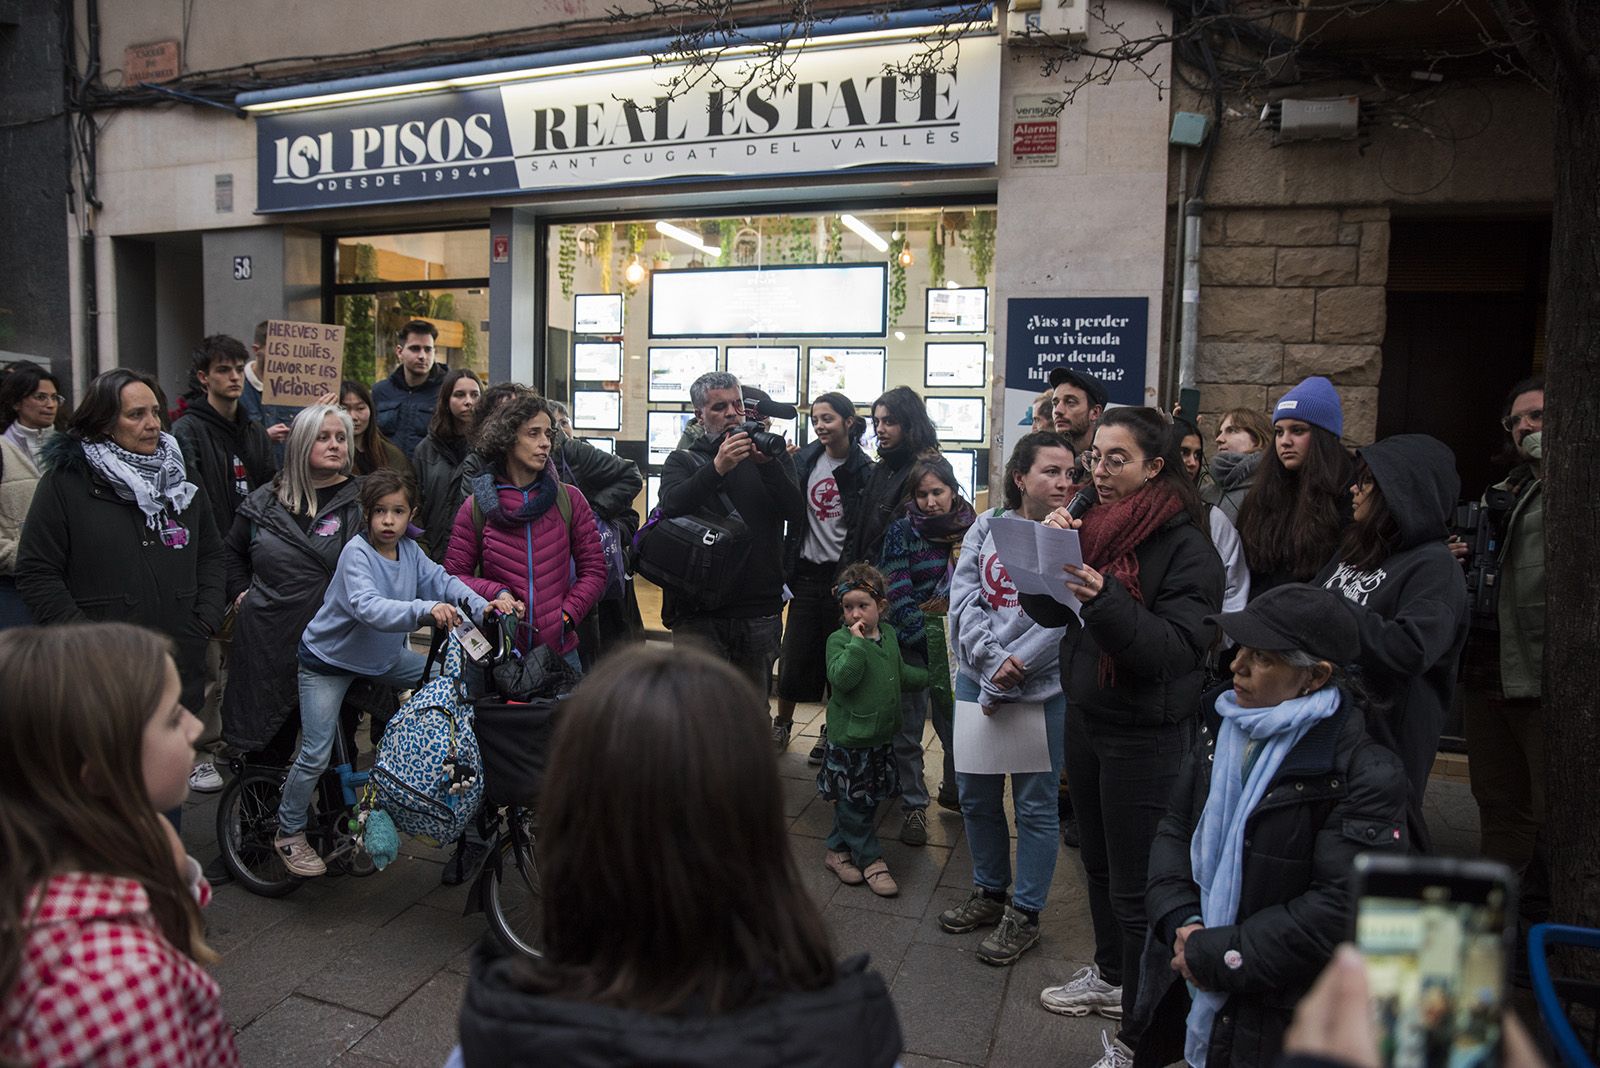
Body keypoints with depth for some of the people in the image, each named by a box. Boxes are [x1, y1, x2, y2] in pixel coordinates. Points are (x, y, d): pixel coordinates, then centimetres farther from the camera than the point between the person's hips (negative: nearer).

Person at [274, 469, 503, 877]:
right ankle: (289, 833, 17)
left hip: (385, 655, 6)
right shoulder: (356, 552, -26)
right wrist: (425, 609, -57)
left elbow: (442, 580, -12)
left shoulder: (410, 551, -6)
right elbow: (369, 607, -41)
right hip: (329, 659, -6)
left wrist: (483, 606, -31)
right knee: (315, 755, -5)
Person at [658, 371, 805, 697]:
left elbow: (797, 513, -4)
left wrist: (768, 464, -18)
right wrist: (717, 468, -25)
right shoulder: (682, 461, 8)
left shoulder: (772, 458, 11)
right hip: (699, 611, -1)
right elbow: (671, 507, -13)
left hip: (760, 610, 2)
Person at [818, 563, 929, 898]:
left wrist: (929, 677, 27)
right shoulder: (840, 640, -14)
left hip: (881, 736, 7)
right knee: (855, 802, 3)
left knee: (867, 800, 16)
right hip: (849, 738, -7)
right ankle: (870, 859, 17)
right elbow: (841, 678, -30)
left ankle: (837, 849, 32)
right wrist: (857, 641, -29)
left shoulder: (888, 634, 6)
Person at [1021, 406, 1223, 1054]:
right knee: (1098, 861, 21)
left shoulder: (1186, 546, -15)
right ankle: (1111, 977, 42)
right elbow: (1046, 611, 3)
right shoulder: (1092, 526, 5)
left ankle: (1142, 1036, 15)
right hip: (1086, 715, 7)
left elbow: (1178, 647, -22)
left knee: (1135, 887, 0)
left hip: (1146, 733, -7)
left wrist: (1104, 599, -36)